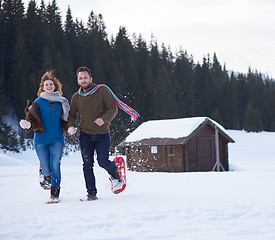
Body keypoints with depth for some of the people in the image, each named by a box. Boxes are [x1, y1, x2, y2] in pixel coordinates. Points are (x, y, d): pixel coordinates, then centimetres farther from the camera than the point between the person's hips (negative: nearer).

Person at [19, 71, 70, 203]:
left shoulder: (61, 102, 8)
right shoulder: (38, 102, -1)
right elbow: (34, 121, -7)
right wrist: (28, 124, -28)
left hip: (57, 139, 1)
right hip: (41, 140, -1)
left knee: (55, 166, -9)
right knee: (46, 168, 2)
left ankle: (55, 194, 0)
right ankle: (46, 177, 39)